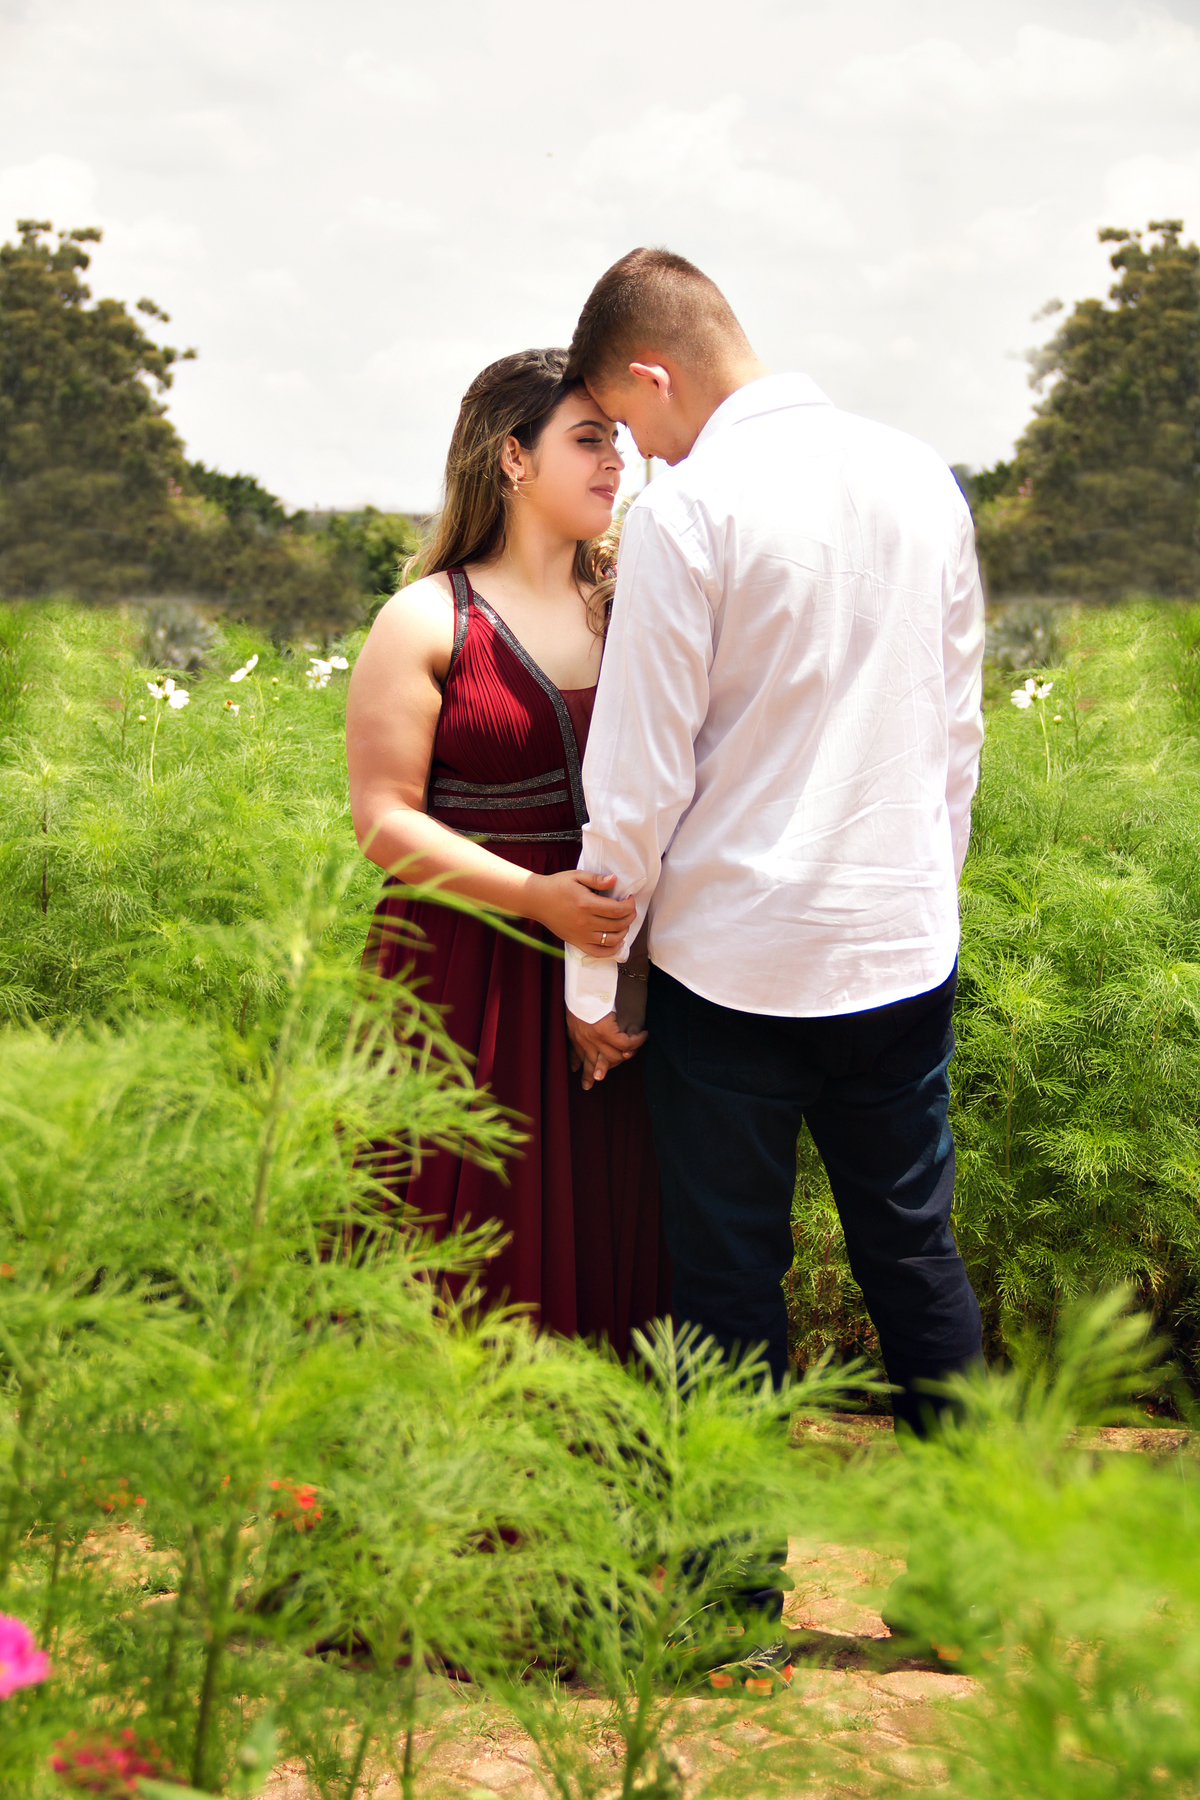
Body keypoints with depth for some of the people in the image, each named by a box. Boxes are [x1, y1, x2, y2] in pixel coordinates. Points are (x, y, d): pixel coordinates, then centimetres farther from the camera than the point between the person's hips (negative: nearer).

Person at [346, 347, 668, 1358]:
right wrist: (541, 896, -19)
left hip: (613, 964, 4)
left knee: (607, 1232, 8)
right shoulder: (427, 621, -4)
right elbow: (384, 821, -7)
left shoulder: (625, 609, 9)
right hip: (470, 966, -4)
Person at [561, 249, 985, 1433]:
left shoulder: (687, 506, -13)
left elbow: (641, 778, -12)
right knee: (914, 1249, 17)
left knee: (732, 1274, 8)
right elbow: (959, 728, 12)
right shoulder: (922, 478, 5)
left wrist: (590, 979, -1)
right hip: (905, 946, 5)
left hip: (735, 959, -5)